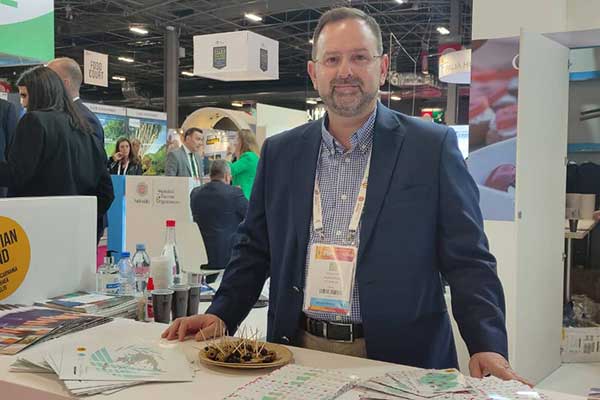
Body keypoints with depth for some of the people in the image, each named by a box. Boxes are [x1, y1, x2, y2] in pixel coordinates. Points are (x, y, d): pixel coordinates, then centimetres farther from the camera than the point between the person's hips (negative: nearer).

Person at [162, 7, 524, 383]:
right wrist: (221, 316, -1)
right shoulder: (280, 152, 5)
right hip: (298, 352, 3)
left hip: (399, 359, -2)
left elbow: (467, 261, -7)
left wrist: (488, 347, -18)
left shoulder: (433, 147, -6)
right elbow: (254, 249, 11)